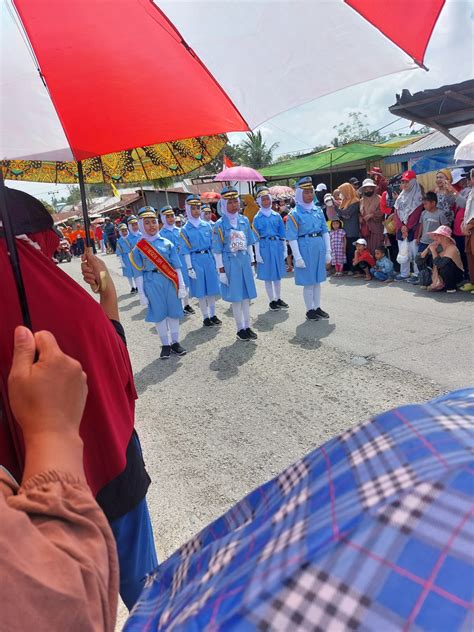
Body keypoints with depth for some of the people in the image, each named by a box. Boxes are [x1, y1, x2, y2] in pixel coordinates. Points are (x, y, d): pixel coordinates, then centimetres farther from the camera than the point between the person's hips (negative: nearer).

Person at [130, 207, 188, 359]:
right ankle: (165, 345, 20)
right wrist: (141, 293, -1)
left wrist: (181, 285, 1)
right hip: (152, 283, -1)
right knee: (159, 314, 6)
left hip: (169, 281, 1)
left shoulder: (167, 243, 2)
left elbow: (176, 266, 3)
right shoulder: (138, 248, -1)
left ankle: (175, 342, 23)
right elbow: (139, 273, 1)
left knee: (173, 312, 8)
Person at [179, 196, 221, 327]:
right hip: (195, 260, -3)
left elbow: (212, 244, 9)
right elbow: (185, 251, -3)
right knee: (200, 290, 4)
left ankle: (213, 315, 21)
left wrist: (216, 261, 8)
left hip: (209, 258, 3)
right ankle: (205, 317, 16)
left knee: (212, 288, 8)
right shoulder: (185, 230, -2)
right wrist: (189, 267, -8)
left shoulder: (207, 225, 5)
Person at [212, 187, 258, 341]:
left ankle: (247, 327, 21)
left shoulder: (244, 220, 4)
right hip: (230, 262, -4)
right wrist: (221, 270, -8)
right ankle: (240, 329, 16)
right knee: (235, 296, 4)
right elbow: (217, 250, -7)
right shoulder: (219, 225, -8)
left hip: (245, 261, 4)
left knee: (247, 295, 9)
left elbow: (249, 243, 11)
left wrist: (251, 262, 10)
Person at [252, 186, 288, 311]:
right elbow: (256, 237, -2)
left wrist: (284, 249, 7)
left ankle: (278, 298, 23)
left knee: (278, 274, 11)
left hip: (277, 245, 3)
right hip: (265, 246, -3)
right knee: (268, 276, 4)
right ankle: (272, 301, 13)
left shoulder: (277, 216, 7)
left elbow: (282, 234, 10)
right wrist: (257, 253, -7)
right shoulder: (257, 218, -1)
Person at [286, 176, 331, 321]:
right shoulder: (294, 214, -8)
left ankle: (317, 307, 26)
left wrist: (328, 252, 6)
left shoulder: (318, 210, 7)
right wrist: (298, 257, -14)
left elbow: (325, 232, 10)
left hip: (319, 247, 5)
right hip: (305, 247, -5)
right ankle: (310, 309, 17)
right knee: (308, 282, 4)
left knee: (317, 280, 14)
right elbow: (292, 238, -10)